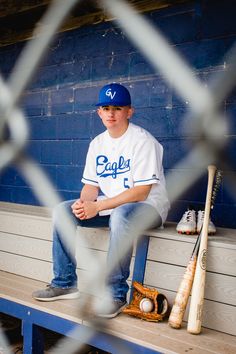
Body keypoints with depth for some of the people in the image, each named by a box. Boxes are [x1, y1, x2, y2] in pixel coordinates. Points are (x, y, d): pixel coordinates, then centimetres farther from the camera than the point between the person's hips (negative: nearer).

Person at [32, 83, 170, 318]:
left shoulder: (142, 140, -15)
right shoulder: (97, 143, 7)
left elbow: (140, 192, -22)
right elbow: (91, 185, 7)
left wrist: (97, 207, -27)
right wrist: (83, 204, -17)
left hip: (148, 205, -7)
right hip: (108, 205, 7)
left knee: (121, 215, -39)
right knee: (62, 211, -6)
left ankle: (116, 294, -26)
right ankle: (65, 283, 2)